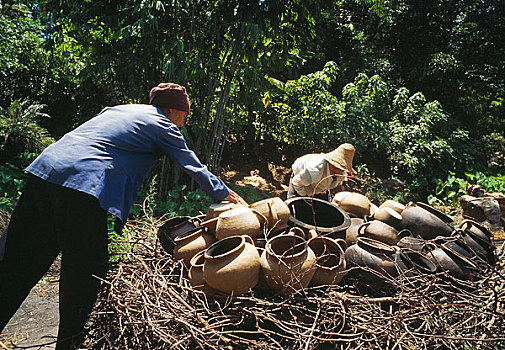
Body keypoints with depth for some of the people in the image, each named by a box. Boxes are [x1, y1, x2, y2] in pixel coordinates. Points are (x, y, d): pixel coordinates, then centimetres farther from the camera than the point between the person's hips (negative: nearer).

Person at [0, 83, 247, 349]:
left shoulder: (118, 109, 29)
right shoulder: (163, 125, 9)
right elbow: (195, 168, 15)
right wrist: (228, 195, 28)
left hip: (43, 169, 8)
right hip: (83, 185, -8)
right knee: (84, 270, 5)